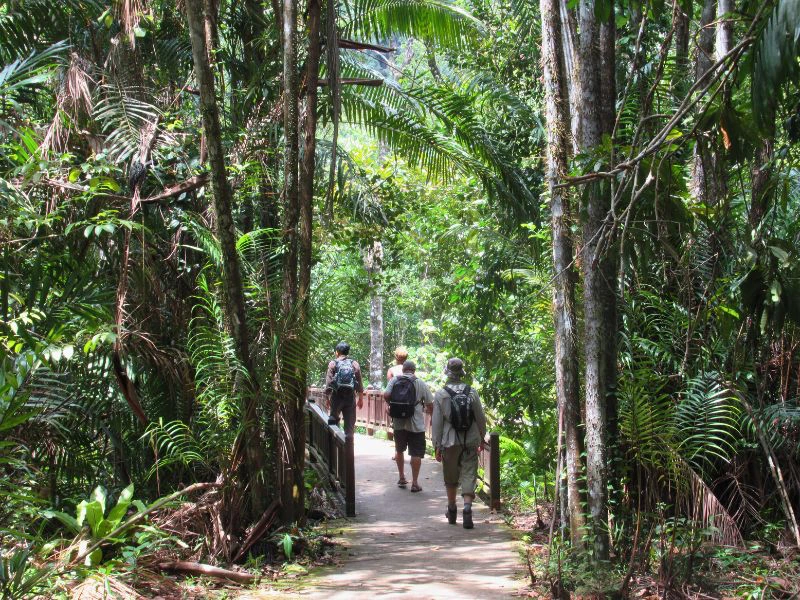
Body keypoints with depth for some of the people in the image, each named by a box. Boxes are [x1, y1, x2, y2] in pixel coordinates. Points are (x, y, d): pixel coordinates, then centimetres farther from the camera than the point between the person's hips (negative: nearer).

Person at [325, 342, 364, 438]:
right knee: (350, 423, 6)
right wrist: (361, 399, 12)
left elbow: (328, 383, -5)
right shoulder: (355, 364, 5)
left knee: (334, 419, 15)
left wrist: (328, 397, 3)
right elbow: (359, 384, 5)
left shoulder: (333, 364, -2)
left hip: (337, 395, -2)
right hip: (350, 397, 2)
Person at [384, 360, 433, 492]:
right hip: (416, 424, -3)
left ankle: (402, 478, 28)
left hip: (398, 423, 3)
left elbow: (386, 395, -13)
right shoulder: (420, 383, -2)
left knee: (399, 450, 21)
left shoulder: (394, 380, 1)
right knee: (416, 454, 2)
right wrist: (427, 410, 18)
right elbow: (430, 405, -2)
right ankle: (415, 483, 2)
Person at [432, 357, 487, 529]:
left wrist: (437, 446, 2)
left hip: (450, 442, 0)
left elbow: (437, 423, -5)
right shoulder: (472, 393, -2)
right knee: (469, 476, 1)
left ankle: (452, 510, 27)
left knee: (451, 477, 15)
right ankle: (467, 508, -15)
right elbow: (481, 418, 4)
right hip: (470, 442, 1)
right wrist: (481, 438, 19)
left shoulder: (440, 395, -6)